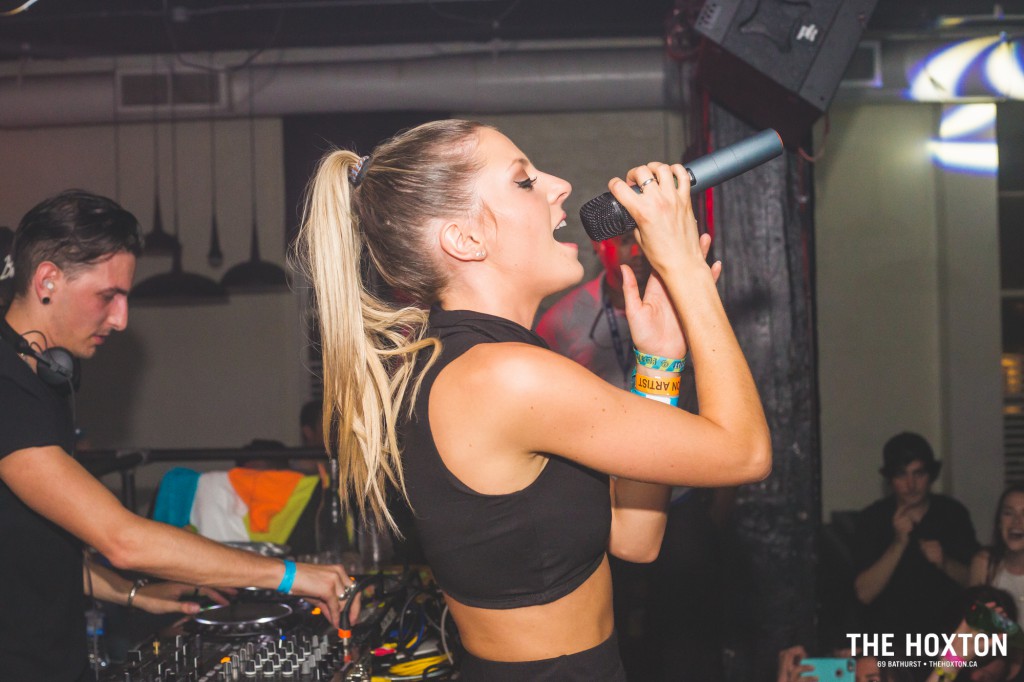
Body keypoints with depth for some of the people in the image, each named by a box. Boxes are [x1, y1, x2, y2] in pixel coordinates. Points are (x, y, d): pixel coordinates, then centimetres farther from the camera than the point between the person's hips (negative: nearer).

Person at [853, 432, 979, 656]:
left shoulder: (954, 513, 2)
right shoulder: (872, 518, -4)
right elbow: (864, 594, -12)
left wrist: (944, 563, -13)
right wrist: (899, 543, -21)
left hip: (946, 630, 2)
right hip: (890, 635, -2)